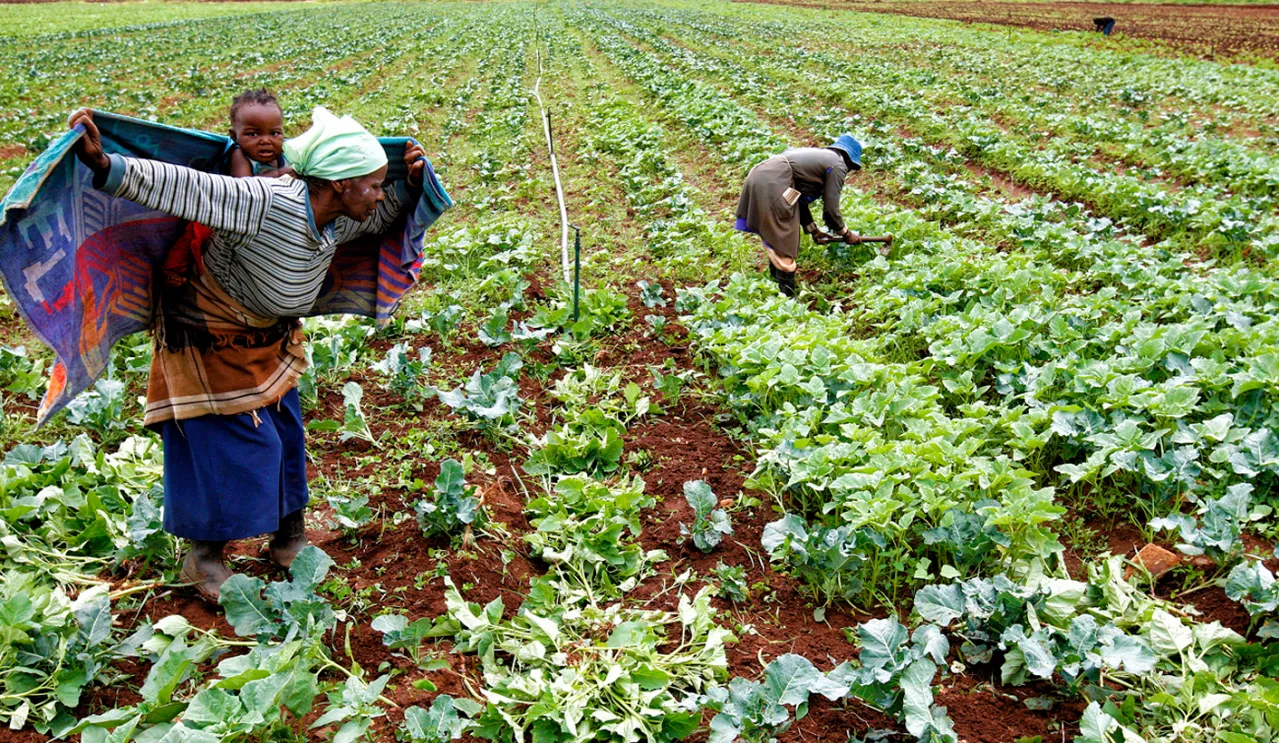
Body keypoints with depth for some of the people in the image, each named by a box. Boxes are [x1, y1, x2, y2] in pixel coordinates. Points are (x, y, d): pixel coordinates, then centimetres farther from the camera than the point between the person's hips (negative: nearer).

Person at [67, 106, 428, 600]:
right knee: (235, 446, -2)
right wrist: (103, 165, -54)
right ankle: (204, 559, 19)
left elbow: (381, 216, 10)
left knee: (285, 437, 14)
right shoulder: (264, 203, -36)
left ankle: (290, 540, 33)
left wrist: (411, 183, -6)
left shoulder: (338, 220, -12)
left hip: (269, 339, 8)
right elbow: (181, 187, -41)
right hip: (210, 342, -8)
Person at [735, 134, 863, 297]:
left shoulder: (818, 156, 30)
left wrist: (813, 230, 34)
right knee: (785, 245, -1)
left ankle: (775, 279, 39)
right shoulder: (838, 165, 5)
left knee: (777, 239, 25)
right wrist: (846, 234, 18)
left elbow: (800, 199, 31)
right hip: (772, 185, -10)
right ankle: (785, 296, 6)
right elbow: (830, 209, 2)